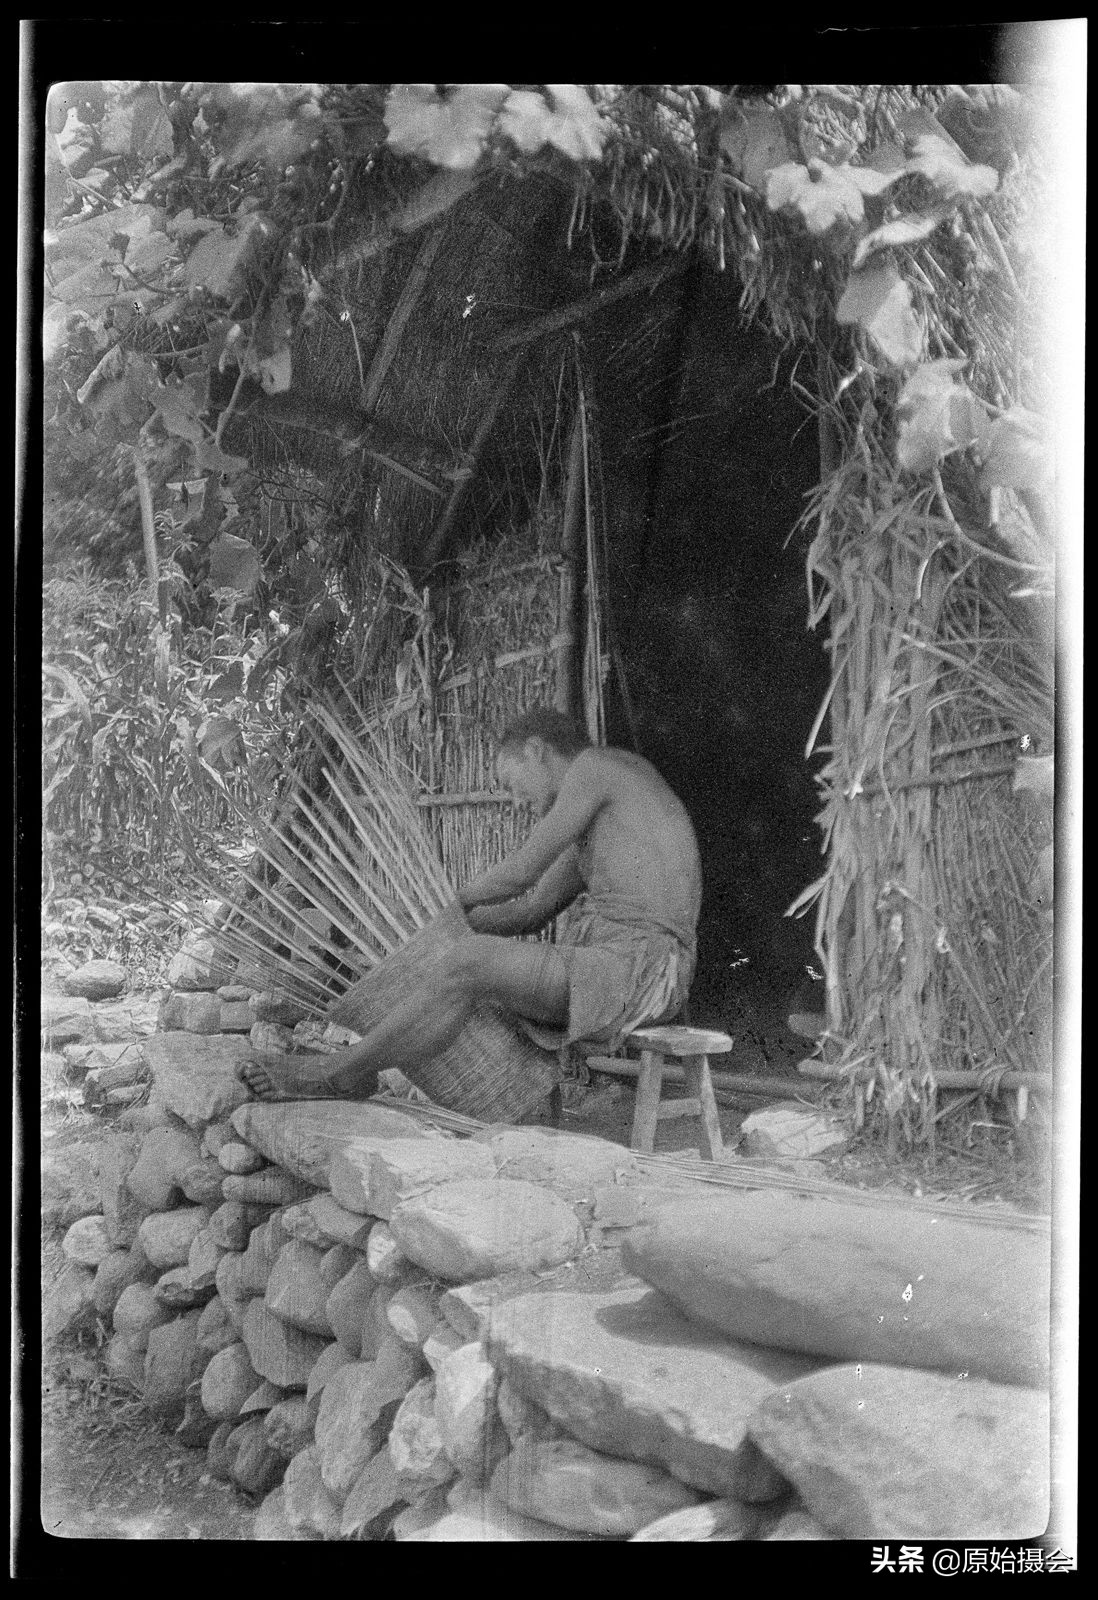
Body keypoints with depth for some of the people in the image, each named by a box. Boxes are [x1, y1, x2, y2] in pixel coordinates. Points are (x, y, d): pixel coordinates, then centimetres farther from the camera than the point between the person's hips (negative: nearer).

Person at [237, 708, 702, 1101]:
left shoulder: (596, 762, -3)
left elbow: (522, 870, -5)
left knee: (470, 963, -23)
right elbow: (531, 911, 25)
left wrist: (452, 903, 12)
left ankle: (347, 1070, -7)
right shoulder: (600, 819, 26)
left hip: (638, 969, -10)